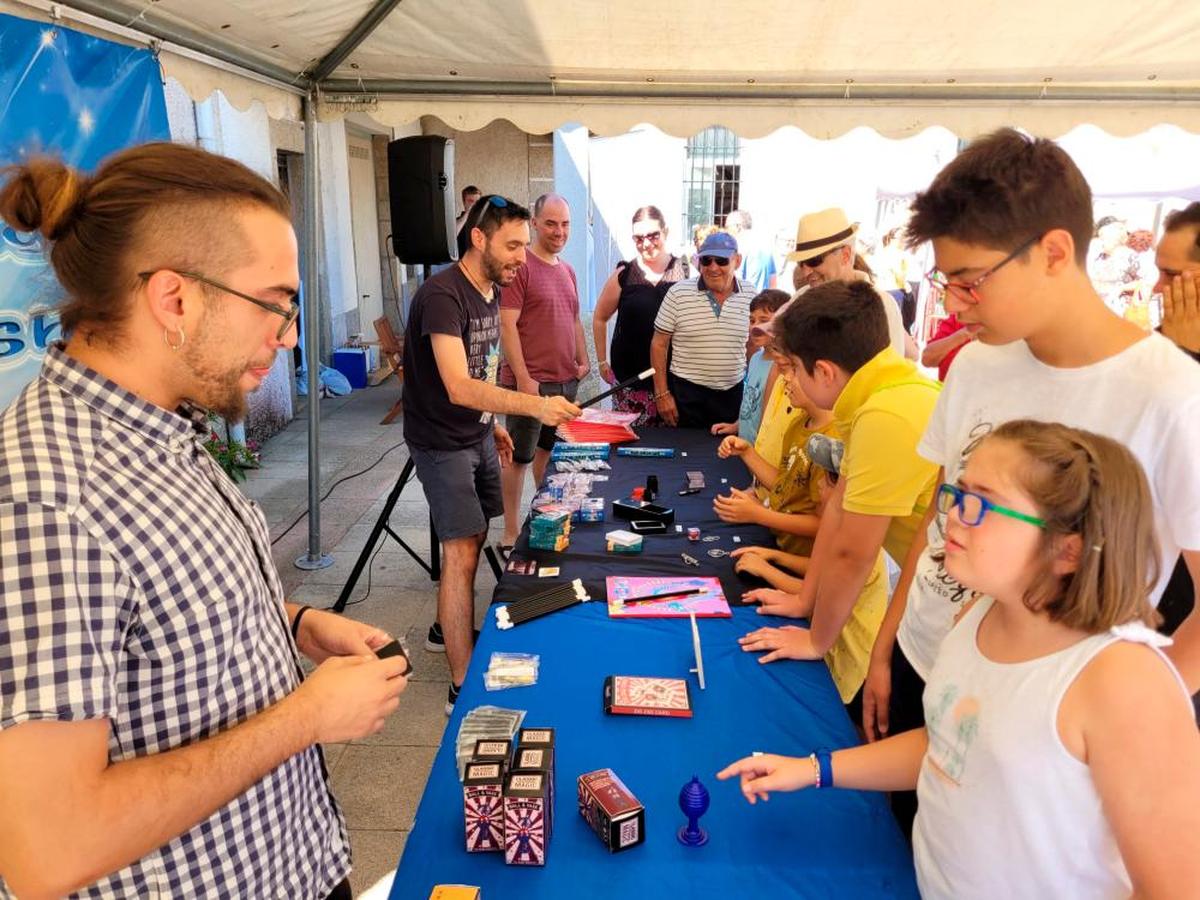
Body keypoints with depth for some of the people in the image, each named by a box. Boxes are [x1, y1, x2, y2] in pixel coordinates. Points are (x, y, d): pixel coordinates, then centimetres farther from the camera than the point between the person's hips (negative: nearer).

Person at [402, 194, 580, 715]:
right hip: (442, 442, -9)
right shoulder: (442, 295, -23)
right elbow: (459, 387, -34)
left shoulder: (491, 291, 6)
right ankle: (464, 687, -4)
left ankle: (447, 631, 38)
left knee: (474, 537, 17)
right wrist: (536, 406, -43)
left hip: (477, 435, 9)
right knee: (461, 551, -10)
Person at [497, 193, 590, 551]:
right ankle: (511, 534, 11)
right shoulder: (521, 266, -11)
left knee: (549, 451, 17)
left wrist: (583, 360, 11)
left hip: (566, 381, 7)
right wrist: (523, 378, -18)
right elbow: (507, 325, -15)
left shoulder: (567, 270, 14)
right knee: (519, 457, 1)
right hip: (530, 382, -7)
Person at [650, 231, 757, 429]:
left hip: (733, 394, 2)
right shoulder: (678, 293, -6)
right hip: (685, 393, -2)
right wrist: (662, 394, -6)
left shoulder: (750, 296, 1)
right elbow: (659, 344, -2)